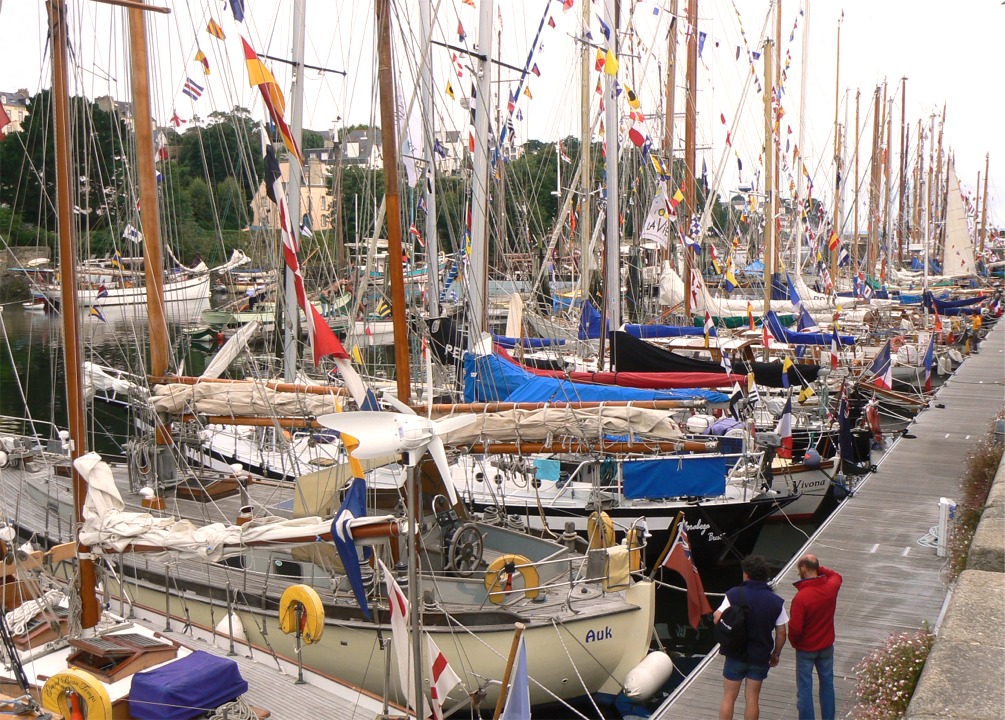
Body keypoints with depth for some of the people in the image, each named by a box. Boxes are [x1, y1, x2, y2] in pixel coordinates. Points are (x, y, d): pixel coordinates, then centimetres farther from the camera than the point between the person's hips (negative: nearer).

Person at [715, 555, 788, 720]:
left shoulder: (734, 595, -13)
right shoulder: (776, 601, -6)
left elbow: (718, 619, -15)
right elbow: (781, 633, -1)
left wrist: (716, 613, 8)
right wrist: (776, 654, 14)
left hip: (736, 655, -2)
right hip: (760, 657, 2)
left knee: (728, 698, 11)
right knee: (752, 699, 12)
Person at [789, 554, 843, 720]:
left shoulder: (801, 597, -27)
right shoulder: (831, 588, -12)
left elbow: (795, 628, -24)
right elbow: (836, 576, 15)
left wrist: (794, 642, -3)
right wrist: (820, 569, 1)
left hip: (806, 648, -5)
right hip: (826, 646, 5)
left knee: (804, 688, 8)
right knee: (827, 683, 19)